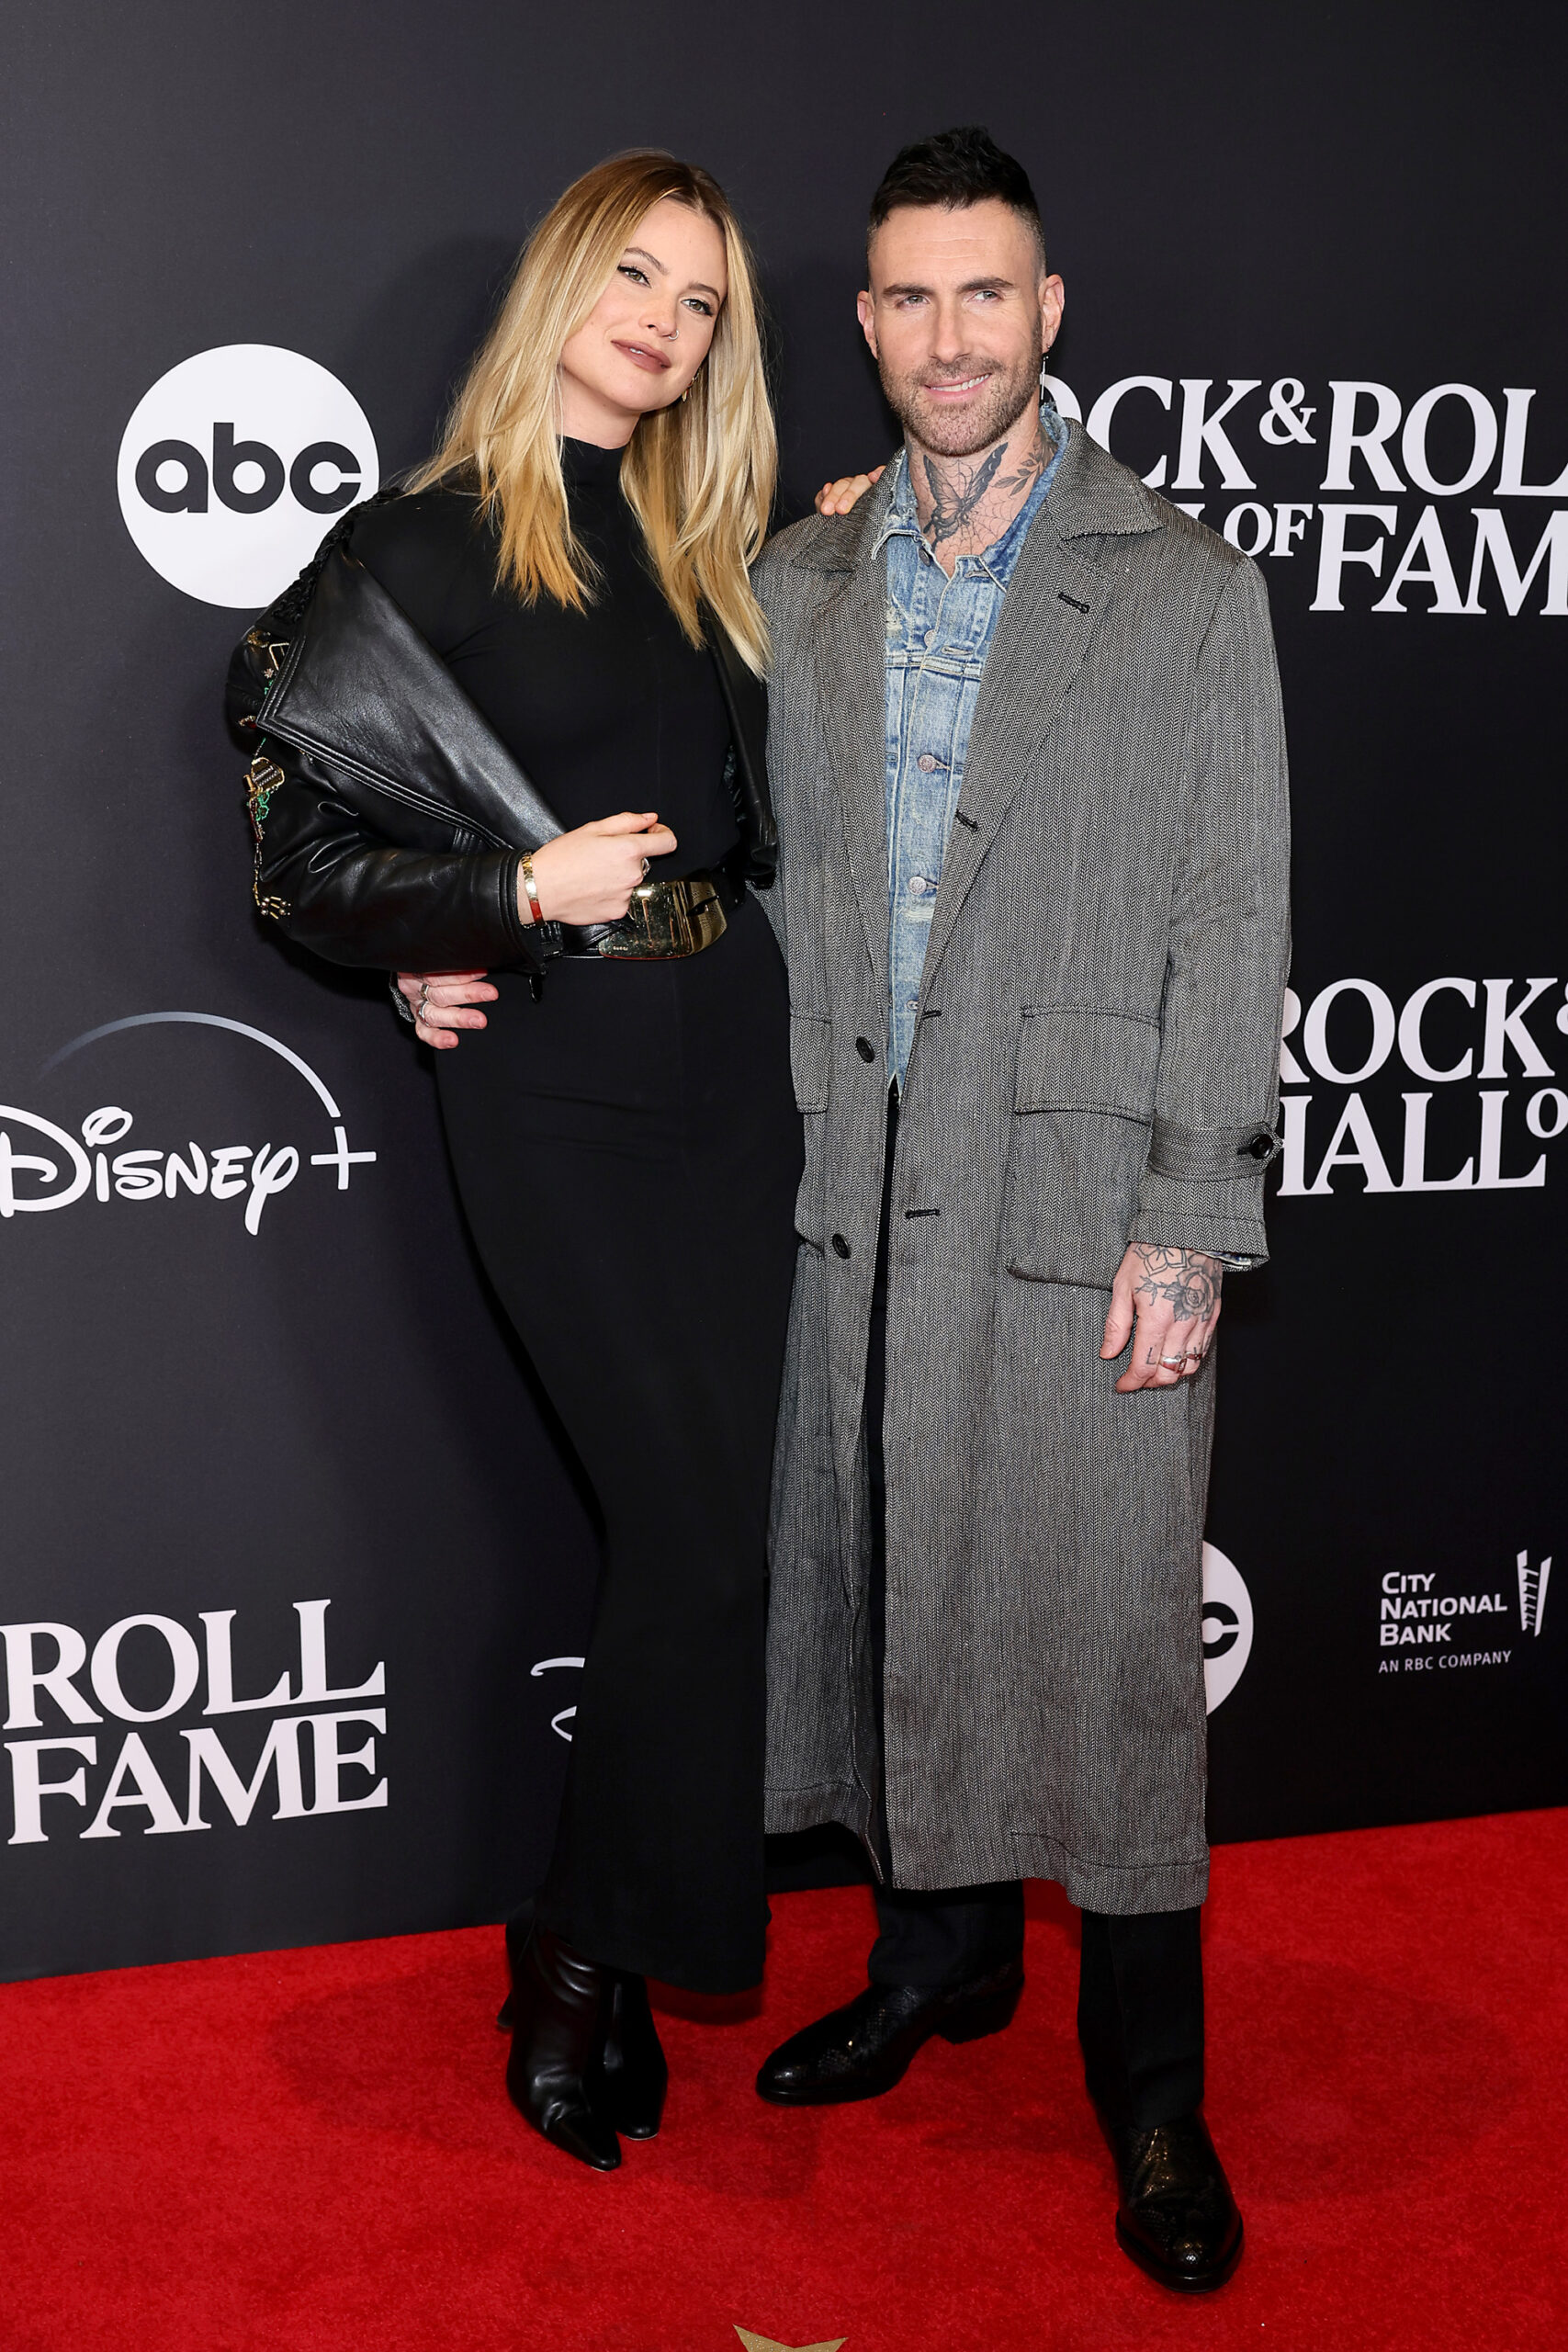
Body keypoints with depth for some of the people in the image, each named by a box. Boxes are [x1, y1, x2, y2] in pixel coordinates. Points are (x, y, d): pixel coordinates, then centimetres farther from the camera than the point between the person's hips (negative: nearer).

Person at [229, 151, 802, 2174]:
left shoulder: (707, 552, 14)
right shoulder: (425, 547, -2)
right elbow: (302, 862, -6)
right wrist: (520, 897, -18)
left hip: (730, 1055, 6)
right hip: (554, 1084, -5)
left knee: (708, 1523, 7)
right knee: (701, 1531, -8)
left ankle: (607, 1950, 24)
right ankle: (585, 1951, 13)